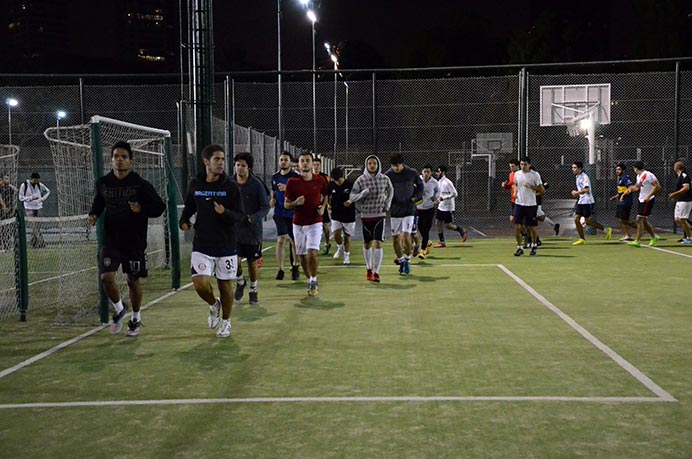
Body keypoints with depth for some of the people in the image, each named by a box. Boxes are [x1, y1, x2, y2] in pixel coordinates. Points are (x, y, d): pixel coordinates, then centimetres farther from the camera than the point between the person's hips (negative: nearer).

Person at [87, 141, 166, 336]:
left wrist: (141, 209, -22)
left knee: (133, 281, 8)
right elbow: (98, 202, 20)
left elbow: (160, 207, -5)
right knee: (106, 277, -12)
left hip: (135, 242, -2)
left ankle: (136, 318, 31)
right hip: (110, 241, 2)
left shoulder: (141, 185, -9)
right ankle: (119, 309, 17)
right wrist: (93, 215, 0)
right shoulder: (103, 183, 2)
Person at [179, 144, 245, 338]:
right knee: (200, 283, -12)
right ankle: (214, 304, 22)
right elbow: (189, 206, 19)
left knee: (225, 285, 8)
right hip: (202, 245, 1)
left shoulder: (231, 186, -7)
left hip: (226, 246, -1)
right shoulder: (195, 184, 2)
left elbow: (240, 216, -8)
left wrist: (225, 212, -28)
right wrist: (184, 221, 0)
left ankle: (226, 321, 31)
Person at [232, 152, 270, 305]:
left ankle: (253, 291, 27)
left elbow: (266, 207, -7)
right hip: (234, 229, 2)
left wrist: (253, 218, -23)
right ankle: (240, 282, 21)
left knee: (252, 261, 7)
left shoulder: (256, 184, -8)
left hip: (253, 230, -2)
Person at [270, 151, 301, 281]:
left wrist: (287, 189, -25)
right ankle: (280, 269, -5)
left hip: (293, 213, -2)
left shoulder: (296, 176, -6)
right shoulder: (274, 177, 9)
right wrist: (272, 200, 6)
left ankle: (295, 267, 25)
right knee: (281, 239, -9)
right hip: (279, 213, 3)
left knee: (294, 241, 8)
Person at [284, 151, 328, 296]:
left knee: (312, 252, -16)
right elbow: (286, 204, 1)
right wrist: (296, 203, -20)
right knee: (302, 255, 8)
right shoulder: (292, 182, -4)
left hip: (315, 222, -2)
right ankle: (310, 281, 27)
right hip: (298, 223, 2)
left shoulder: (320, 180, -2)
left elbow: (325, 196, 16)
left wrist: (323, 207, -4)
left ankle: (313, 281, 3)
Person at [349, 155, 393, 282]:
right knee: (367, 244, 11)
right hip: (366, 216, 0)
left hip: (380, 215, 0)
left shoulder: (385, 179, -1)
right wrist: (364, 193, -21)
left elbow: (390, 191, 19)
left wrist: (387, 204, 9)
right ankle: (368, 268, 33)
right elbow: (352, 196, -5)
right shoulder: (360, 180, -6)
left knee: (378, 243, -12)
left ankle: (376, 272, -9)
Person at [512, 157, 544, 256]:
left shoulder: (535, 175, -6)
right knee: (517, 226, -6)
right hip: (519, 203, 3)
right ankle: (519, 248, 4)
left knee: (531, 227, 7)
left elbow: (542, 189, -6)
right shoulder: (517, 174, 6)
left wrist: (530, 187, -18)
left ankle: (533, 245, 29)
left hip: (531, 204, -3)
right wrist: (515, 192, 6)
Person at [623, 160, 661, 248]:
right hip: (642, 201, 9)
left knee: (639, 219, -12)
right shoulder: (639, 176, 13)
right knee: (644, 221, 14)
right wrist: (631, 189, 11)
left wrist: (649, 196, -25)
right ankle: (654, 236, 29)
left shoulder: (648, 175, -16)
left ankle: (637, 241, -11)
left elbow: (658, 186, -21)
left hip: (647, 201, -9)